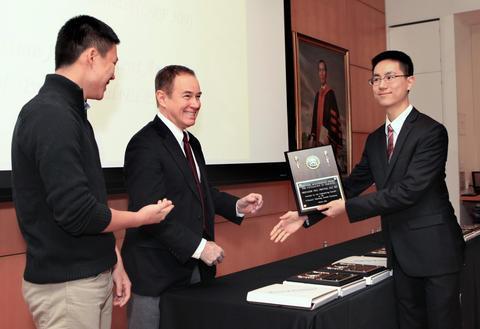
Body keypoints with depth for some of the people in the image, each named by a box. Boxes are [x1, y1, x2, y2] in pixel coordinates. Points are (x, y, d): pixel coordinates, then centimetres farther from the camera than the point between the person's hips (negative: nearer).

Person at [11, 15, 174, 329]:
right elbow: (77, 213, -24)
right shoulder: (52, 115, -20)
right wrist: (142, 217, -8)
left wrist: (113, 261, 13)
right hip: (66, 285, -9)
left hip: (94, 276, 9)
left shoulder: (68, 112, 10)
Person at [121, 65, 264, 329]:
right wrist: (198, 246, -22)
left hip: (195, 268, 8)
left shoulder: (191, 143, 14)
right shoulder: (145, 145, -16)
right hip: (157, 274, -8)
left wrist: (238, 205, 6)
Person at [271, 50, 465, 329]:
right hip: (401, 251, 7)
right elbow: (352, 185, 10)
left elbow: (409, 190, -22)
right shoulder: (375, 140, 10)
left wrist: (347, 208, -21)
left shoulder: (431, 132, -14)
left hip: (434, 248, -7)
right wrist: (306, 215, 0)